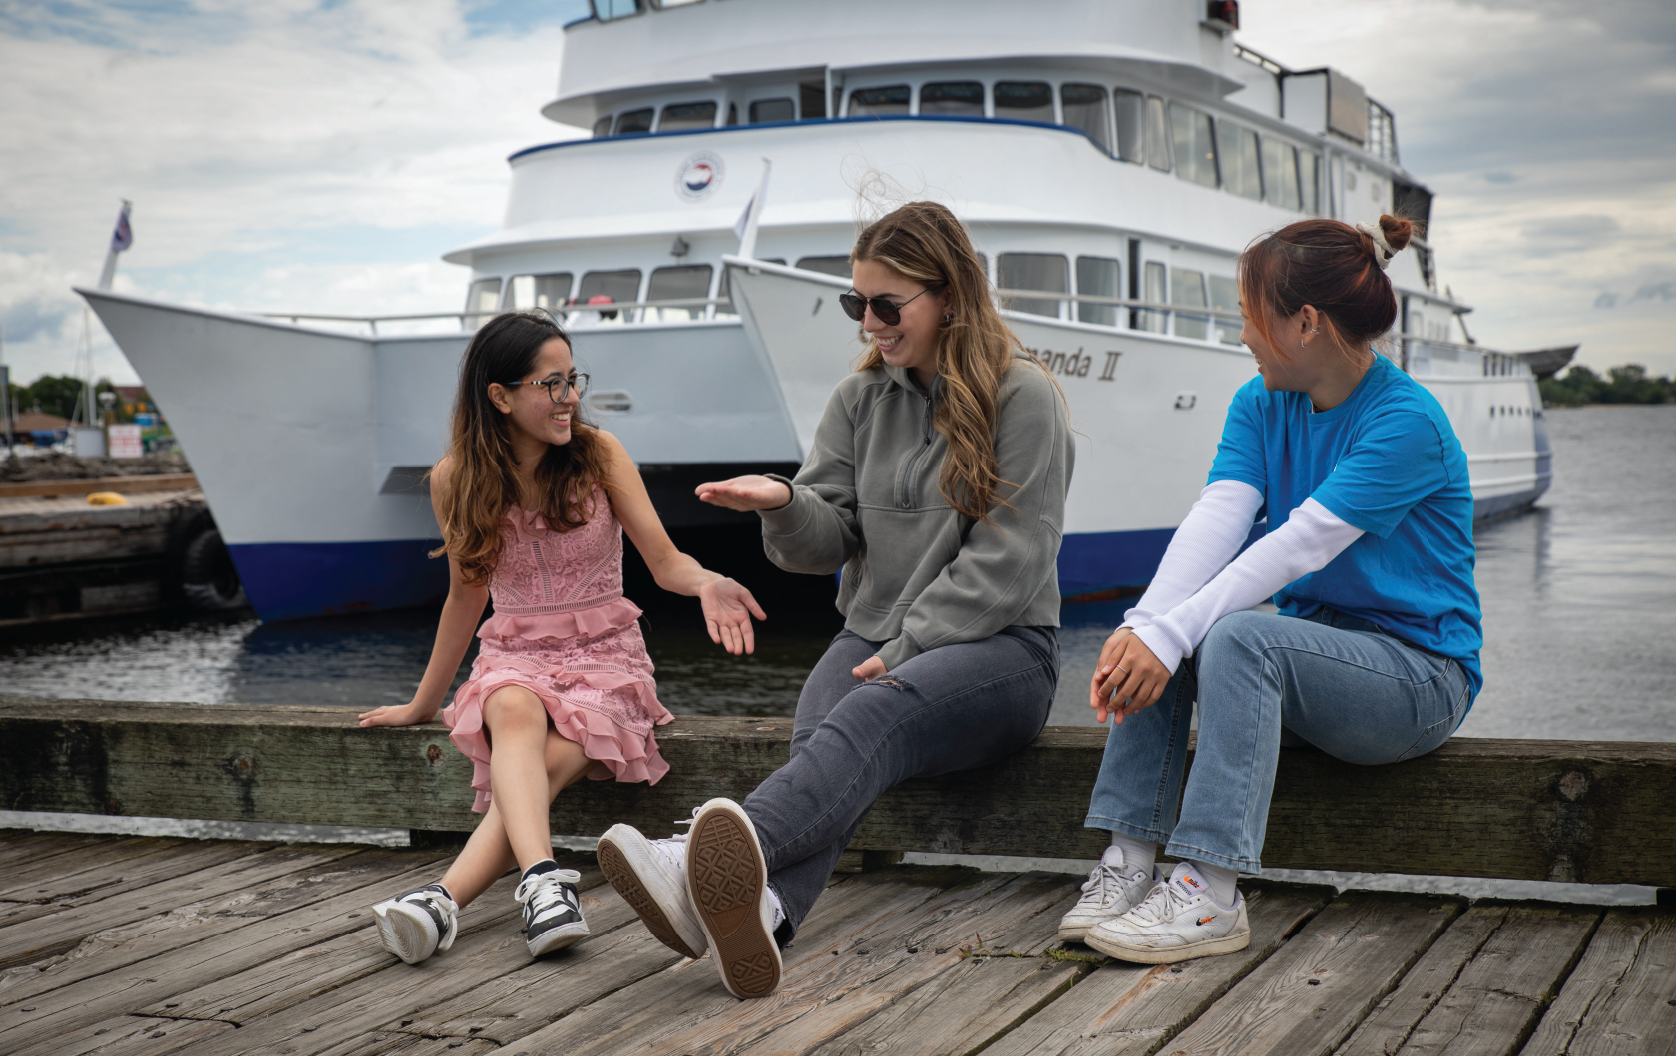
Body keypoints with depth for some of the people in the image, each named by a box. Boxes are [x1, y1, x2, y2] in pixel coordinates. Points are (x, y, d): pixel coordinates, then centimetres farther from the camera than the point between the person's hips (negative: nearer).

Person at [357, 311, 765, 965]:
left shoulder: (599, 453, -3)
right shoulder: (456, 480, 0)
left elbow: (666, 563, -4)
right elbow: (466, 594, 13)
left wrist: (706, 583, -29)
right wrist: (423, 703, 20)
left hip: (606, 659, 0)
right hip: (515, 659, 1)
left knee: (551, 762, -32)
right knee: (517, 716, -37)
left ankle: (445, 898, -49)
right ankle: (543, 880, -57)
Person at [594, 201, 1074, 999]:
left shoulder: (1022, 397, 0)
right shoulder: (861, 400, 16)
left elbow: (1007, 560, -7)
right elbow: (831, 540, 11)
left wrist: (908, 650, -14)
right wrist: (786, 505, -13)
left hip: (999, 643, -4)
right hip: (874, 636, 5)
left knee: (875, 715, -36)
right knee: (820, 733, -31)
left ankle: (700, 868, -63)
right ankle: (759, 909, -61)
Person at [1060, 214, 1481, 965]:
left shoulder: (1407, 422, -18)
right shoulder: (1261, 405, 5)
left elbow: (1296, 548, -27)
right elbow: (1216, 518, -10)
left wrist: (1169, 634, -33)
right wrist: (1142, 624, -27)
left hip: (1418, 671, -7)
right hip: (1315, 648, 7)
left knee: (1239, 636, -33)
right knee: (1150, 644, -18)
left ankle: (1211, 895, -33)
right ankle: (1128, 860, -17)